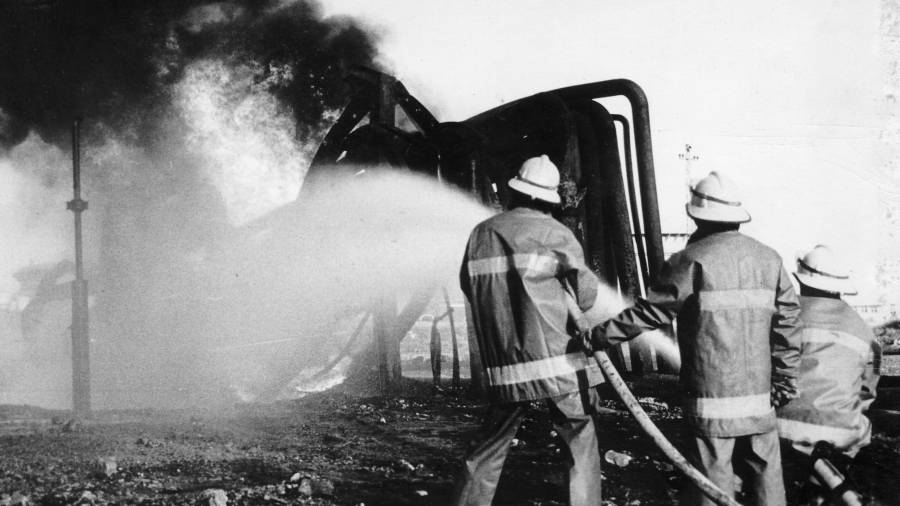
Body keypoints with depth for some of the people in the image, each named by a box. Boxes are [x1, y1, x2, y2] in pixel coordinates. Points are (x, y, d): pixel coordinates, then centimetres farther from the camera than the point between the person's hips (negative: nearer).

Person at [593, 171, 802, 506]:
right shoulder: (769, 259, 7)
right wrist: (785, 382, 14)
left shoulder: (693, 261, -9)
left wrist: (601, 336, 2)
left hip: (711, 401, -5)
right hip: (759, 397, 5)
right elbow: (788, 324, 7)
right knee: (765, 473, 14)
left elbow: (650, 313, -8)